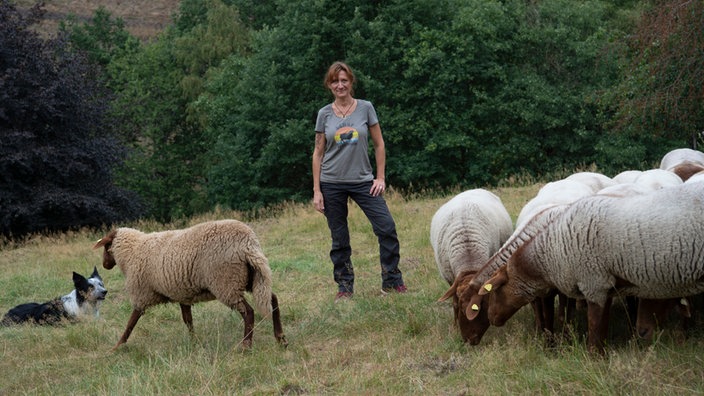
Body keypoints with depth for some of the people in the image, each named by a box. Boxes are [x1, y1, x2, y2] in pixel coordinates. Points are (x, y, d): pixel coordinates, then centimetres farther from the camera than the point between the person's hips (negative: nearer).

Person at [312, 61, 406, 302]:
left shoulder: (365, 108, 1)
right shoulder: (324, 114, 3)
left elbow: (379, 144, 6)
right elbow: (318, 153, 6)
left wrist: (380, 178, -1)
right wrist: (316, 190, 1)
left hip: (363, 181, 0)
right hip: (332, 184, 0)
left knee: (387, 228, -12)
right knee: (339, 239, 4)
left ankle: (392, 282, -1)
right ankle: (344, 287, 16)